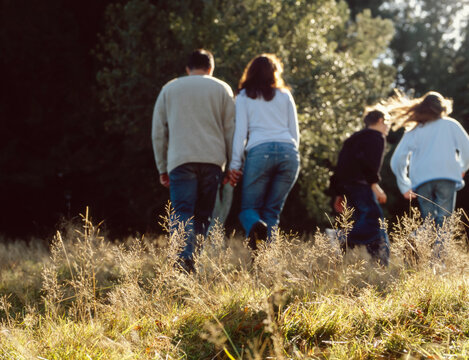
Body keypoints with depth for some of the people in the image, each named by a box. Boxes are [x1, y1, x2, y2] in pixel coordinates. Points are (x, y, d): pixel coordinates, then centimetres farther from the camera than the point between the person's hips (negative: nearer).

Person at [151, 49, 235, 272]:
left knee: (183, 213, -8)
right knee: (206, 215, 7)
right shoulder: (222, 89, 15)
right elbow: (231, 130, 8)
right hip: (213, 161, 1)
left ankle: (185, 256, -30)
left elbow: (158, 132, 15)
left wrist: (162, 168, 17)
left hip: (180, 161, 0)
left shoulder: (169, 89, 18)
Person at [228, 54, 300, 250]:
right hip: (289, 152, 2)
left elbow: (240, 131, 4)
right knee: (272, 210, 6)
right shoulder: (285, 95, 20)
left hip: (259, 152, -2)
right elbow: (295, 132, 17)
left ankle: (256, 227, -31)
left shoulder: (244, 96, 13)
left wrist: (235, 164, 3)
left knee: (249, 207, 4)